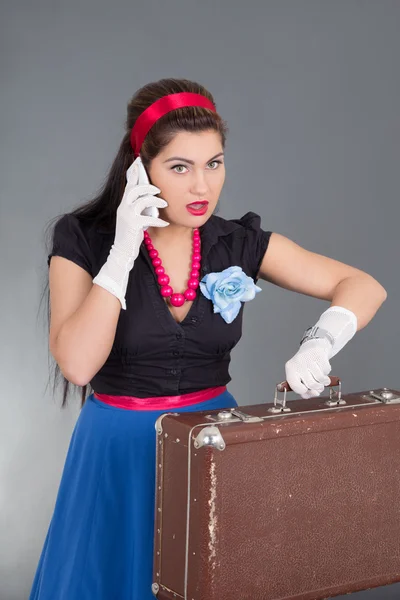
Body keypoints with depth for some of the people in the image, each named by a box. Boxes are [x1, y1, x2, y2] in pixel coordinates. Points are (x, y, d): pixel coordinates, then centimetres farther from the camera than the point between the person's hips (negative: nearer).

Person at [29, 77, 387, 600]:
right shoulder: (84, 239, -11)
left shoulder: (240, 243, -4)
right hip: (122, 448, -2)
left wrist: (320, 343, -24)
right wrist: (124, 250, -25)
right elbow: (77, 364, -22)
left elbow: (365, 286, -4)